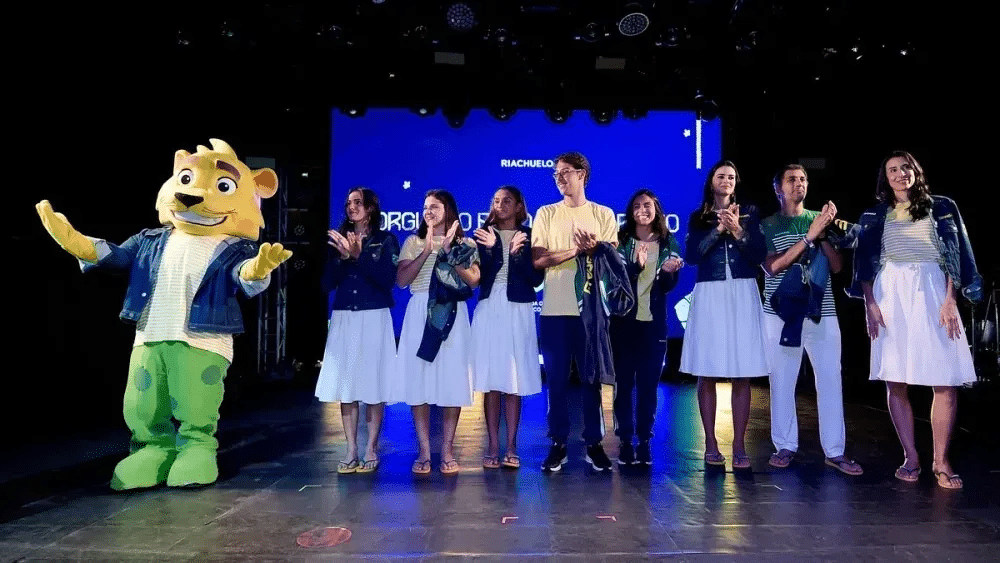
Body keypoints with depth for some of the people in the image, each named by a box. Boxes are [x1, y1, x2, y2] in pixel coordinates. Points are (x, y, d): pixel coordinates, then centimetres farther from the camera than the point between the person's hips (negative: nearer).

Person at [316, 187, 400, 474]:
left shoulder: (386, 240, 4)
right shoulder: (338, 239, 13)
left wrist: (359, 255, -13)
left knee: (374, 384, -3)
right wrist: (343, 257, -9)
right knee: (345, 383, 2)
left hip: (374, 318, -3)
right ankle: (351, 450, 10)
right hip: (343, 318, 4)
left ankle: (371, 450, 6)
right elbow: (329, 282, 6)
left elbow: (388, 278, -9)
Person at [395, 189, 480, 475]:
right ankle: (424, 451, 6)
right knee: (419, 379, -2)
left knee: (452, 379, -3)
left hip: (452, 315, -1)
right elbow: (401, 280, 0)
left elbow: (473, 280, -3)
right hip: (420, 313, 1)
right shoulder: (413, 242, 14)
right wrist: (427, 251, -5)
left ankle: (447, 450, 7)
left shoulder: (466, 244, 12)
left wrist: (449, 253, -7)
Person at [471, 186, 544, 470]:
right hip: (488, 310, 1)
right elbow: (476, 277, -1)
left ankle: (511, 447, 10)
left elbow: (536, 279, -3)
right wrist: (489, 249, -13)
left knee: (514, 382, 1)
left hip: (518, 311, -1)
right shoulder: (482, 235, 9)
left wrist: (518, 253, -14)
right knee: (490, 381, 1)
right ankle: (493, 447, 9)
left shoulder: (529, 237, 6)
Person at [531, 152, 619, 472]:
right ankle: (558, 444, 15)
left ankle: (594, 444, 16)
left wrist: (594, 249, -17)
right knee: (556, 379, 4)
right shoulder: (546, 214, 8)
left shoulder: (603, 215, 7)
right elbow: (538, 259, -2)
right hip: (555, 309, 1)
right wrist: (577, 250, -11)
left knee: (592, 377, 6)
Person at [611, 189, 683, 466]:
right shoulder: (622, 241, 2)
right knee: (624, 381, 1)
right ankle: (625, 441, 9)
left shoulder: (668, 243, 6)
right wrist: (636, 266, -25)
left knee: (649, 382, 5)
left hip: (654, 321, 1)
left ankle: (644, 440, 14)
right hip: (624, 320, -1)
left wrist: (668, 272, -21)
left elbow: (669, 285, 1)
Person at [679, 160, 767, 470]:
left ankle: (739, 446, 5)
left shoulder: (749, 213, 11)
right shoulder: (698, 217, 11)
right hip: (709, 296, 0)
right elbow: (691, 255, -4)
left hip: (742, 295, 0)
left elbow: (759, 254, 1)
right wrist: (719, 229, -9)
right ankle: (711, 444, 9)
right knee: (707, 374, 0)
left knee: (742, 374, -2)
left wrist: (738, 230, -11)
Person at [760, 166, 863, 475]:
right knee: (782, 381, 1)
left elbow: (837, 266, 6)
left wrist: (823, 234, -9)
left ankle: (835, 450, 8)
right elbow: (773, 266, -10)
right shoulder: (768, 225, 5)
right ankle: (785, 446, 12)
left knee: (830, 379, -1)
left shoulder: (821, 218, 11)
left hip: (822, 312, 2)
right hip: (781, 313, -2)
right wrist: (810, 236, -15)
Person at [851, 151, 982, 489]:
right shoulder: (875, 216, 11)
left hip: (932, 295, 0)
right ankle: (910, 458, 10)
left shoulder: (940, 208, 11)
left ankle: (941, 461, 6)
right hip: (891, 297, 1)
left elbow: (954, 256, 4)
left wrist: (950, 300, -7)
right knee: (896, 381, -1)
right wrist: (870, 304, -4)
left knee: (946, 381, -5)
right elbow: (866, 264, 7)